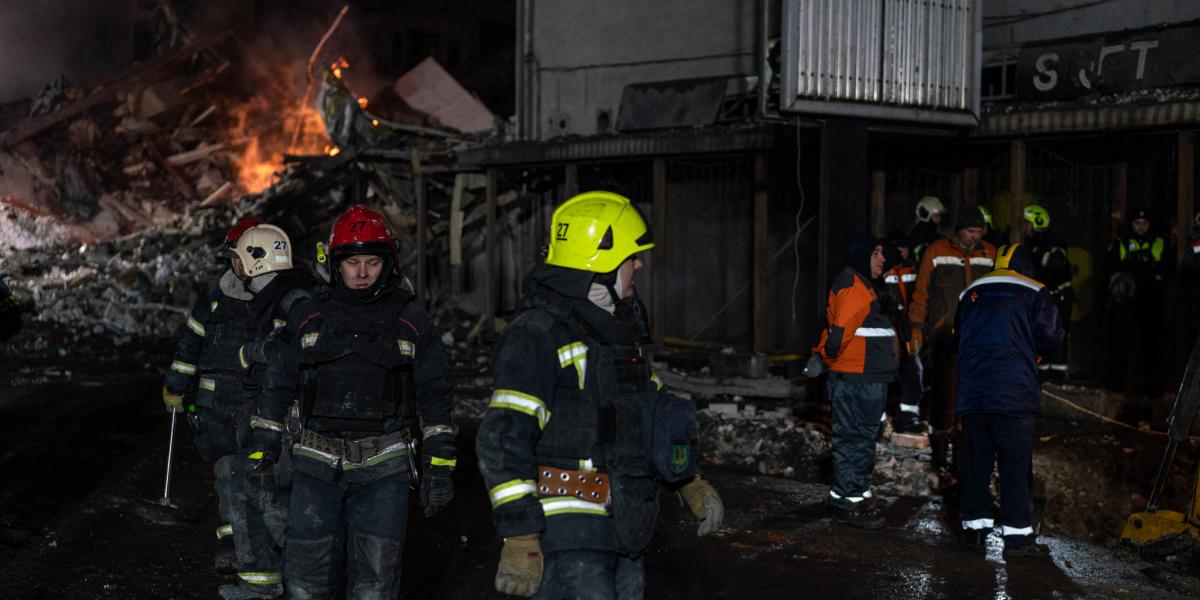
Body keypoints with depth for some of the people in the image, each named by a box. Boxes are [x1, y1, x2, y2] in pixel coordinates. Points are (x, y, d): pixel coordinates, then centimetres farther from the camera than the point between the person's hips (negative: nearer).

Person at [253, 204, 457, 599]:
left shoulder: (411, 321, 3)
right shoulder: (308, 316, 7)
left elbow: (435, 399, 4)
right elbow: (277, 386, 13)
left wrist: (438, 470, 0)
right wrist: (263, 452, 9)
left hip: (383, 468, -2)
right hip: (316, 467, 2)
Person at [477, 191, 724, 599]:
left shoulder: (617, 329, 15)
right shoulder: (537, 336, -15)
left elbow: (652, 410, 27)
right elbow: (503, 440, -20)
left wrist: (691, 484, 23)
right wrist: (519, 541, -23)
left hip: (623, 534, 9)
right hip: (567, 537, -9)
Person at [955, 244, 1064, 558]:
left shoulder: (972, 292, 14)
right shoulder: (1034, 293, 3)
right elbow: (1050, 335, -5)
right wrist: (1032, 348, 16)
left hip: (972, 391, 4)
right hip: (1013, 391, -4)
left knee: (975, 462, 11)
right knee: (1015, 465, -1)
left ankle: (975, 528, 15)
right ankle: (1017, 536, -1)